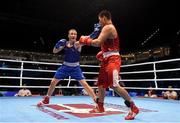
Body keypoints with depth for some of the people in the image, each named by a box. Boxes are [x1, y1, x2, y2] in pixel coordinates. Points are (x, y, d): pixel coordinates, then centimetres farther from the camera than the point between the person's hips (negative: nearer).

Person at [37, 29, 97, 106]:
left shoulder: (77, 44, -13)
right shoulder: (65, 43, -2)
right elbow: (54, 51, 2)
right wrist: (57, 45, -18)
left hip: (75, 68, -3)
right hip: (65, 66, 4)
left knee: (84, 84, -14)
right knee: (53, 82, 6)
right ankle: (46, 99, 29)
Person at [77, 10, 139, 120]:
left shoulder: (108, 27, -11)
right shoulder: (109, 28, 22)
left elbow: (98, 42, -21)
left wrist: (86, 40, -6)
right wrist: (102, 53, 15)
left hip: (112, 60, -11)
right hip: (107, 60, 11)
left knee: (114, 85, -19)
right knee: (101, 83, 14)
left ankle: (133, 108, -8)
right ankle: (100, 107, 27)